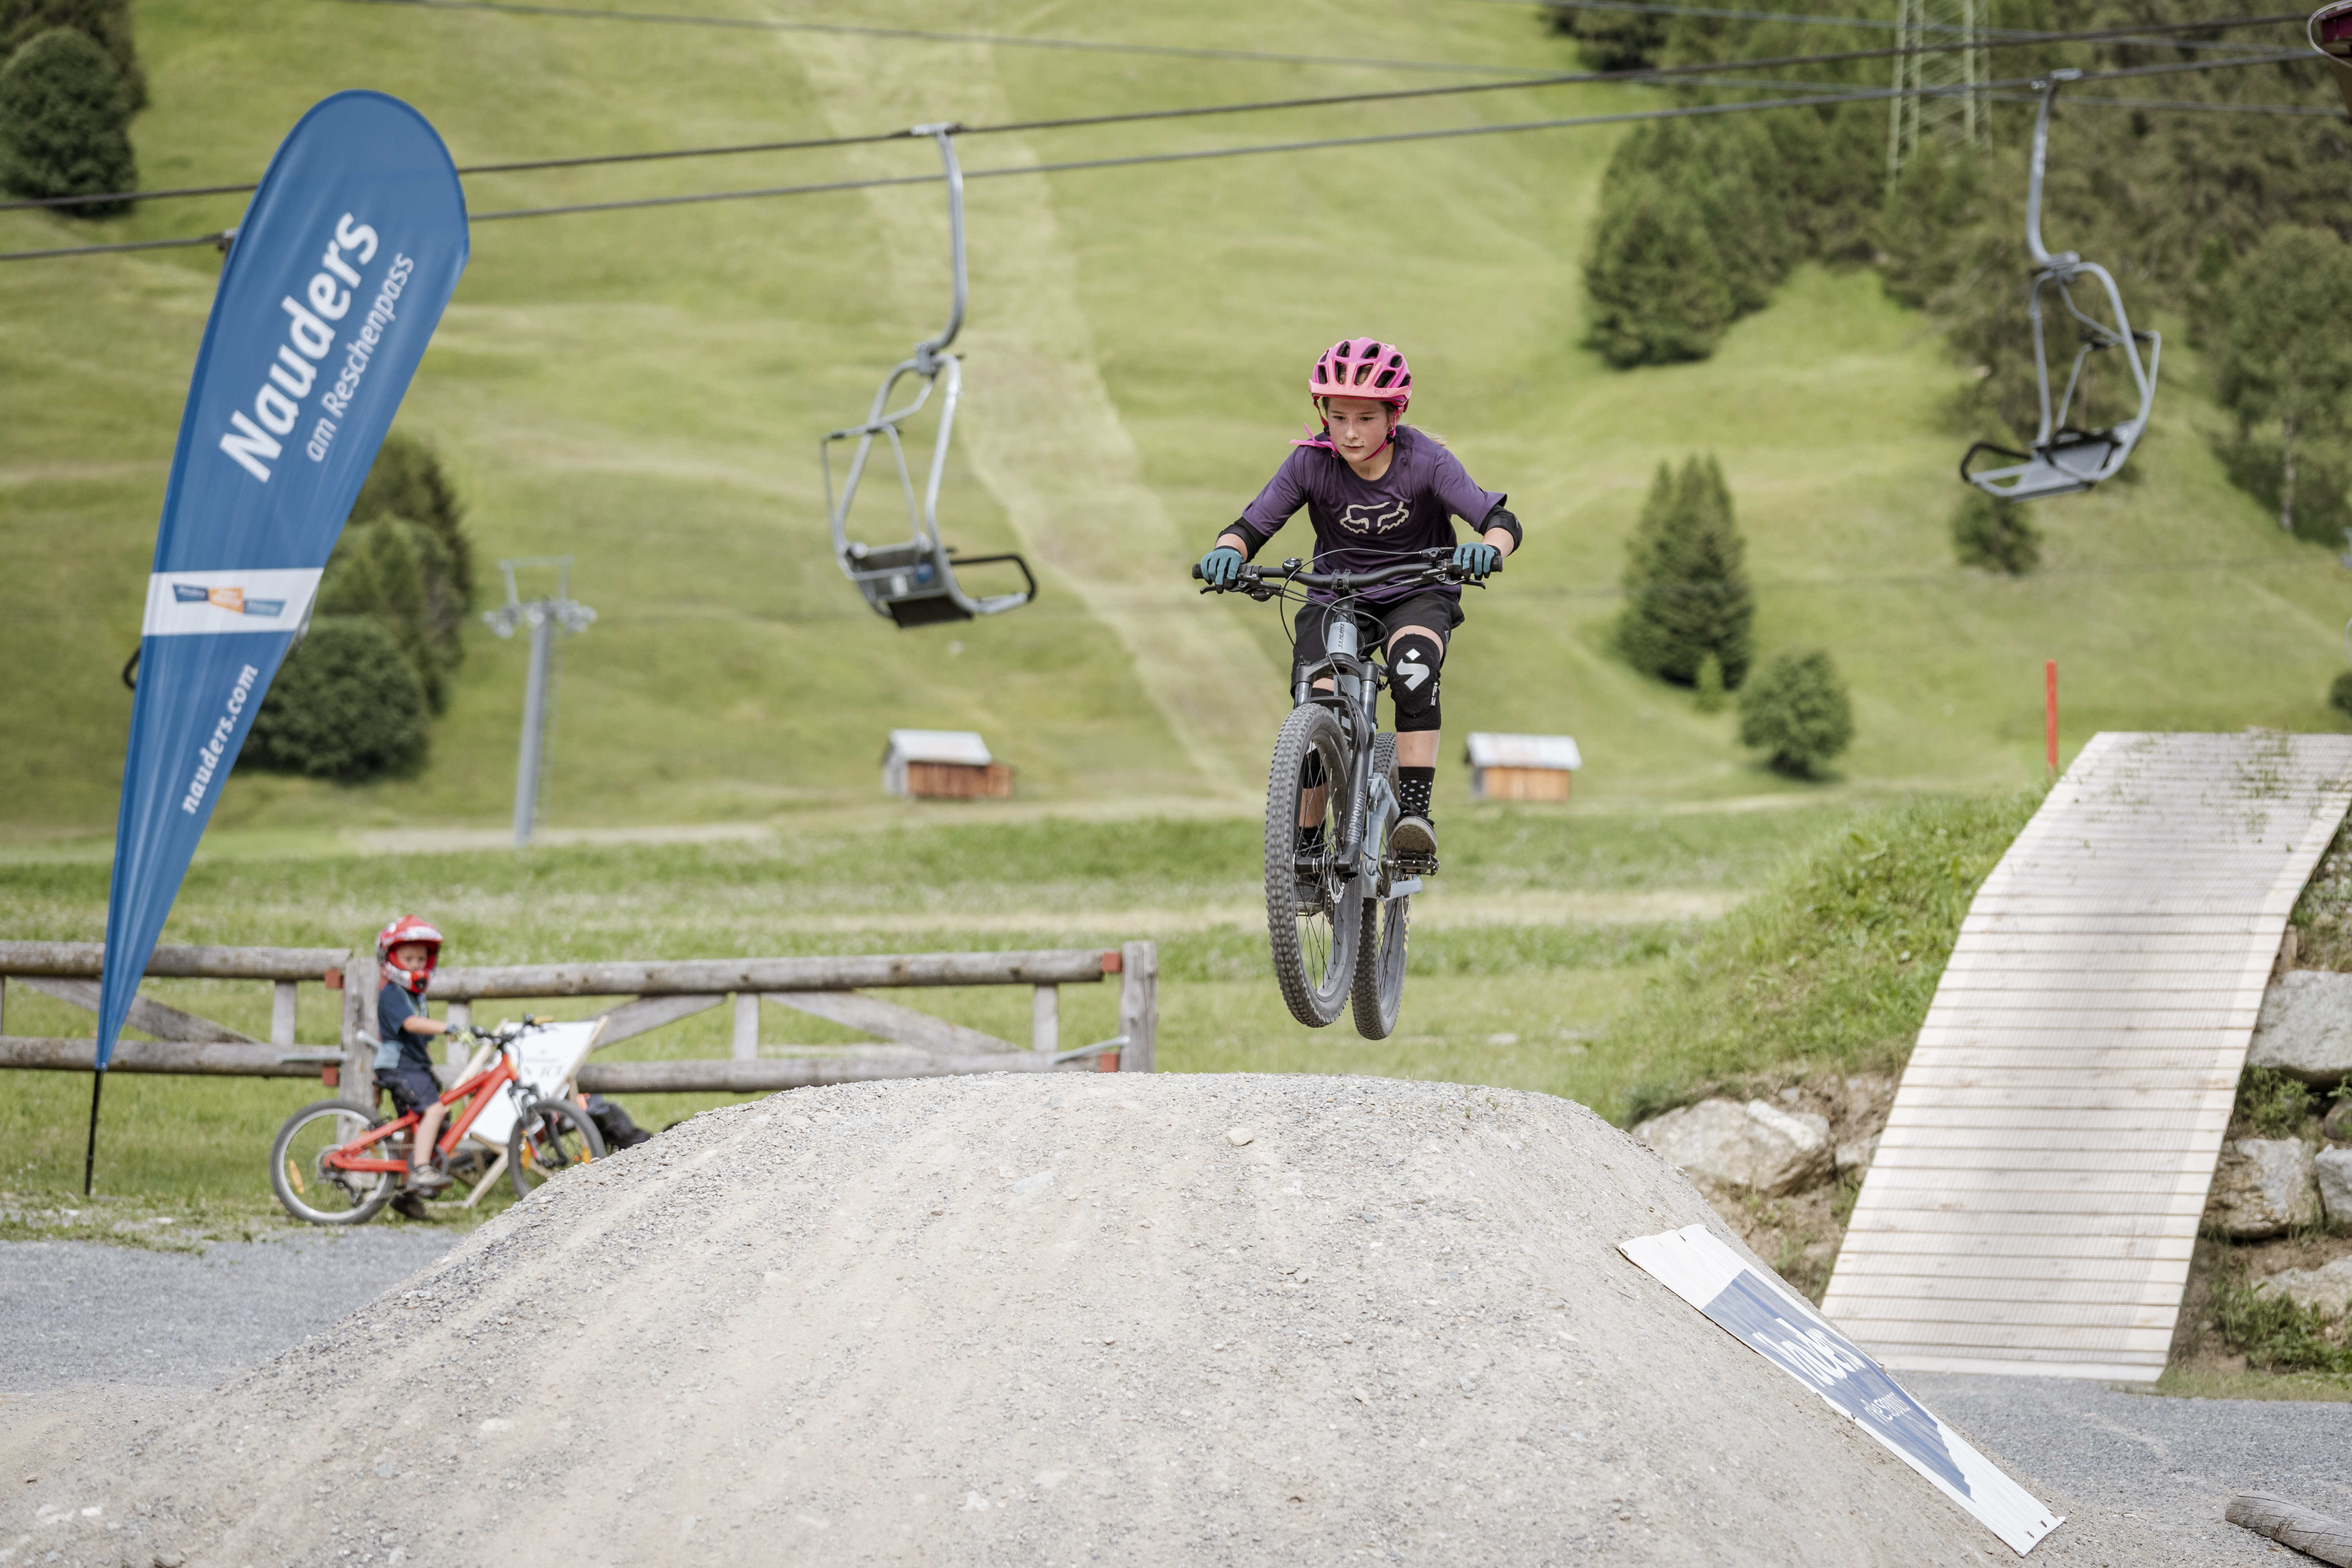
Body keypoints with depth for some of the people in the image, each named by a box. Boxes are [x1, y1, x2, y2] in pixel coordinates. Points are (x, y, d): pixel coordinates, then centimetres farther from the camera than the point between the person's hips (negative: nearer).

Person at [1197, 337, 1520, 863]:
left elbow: (1501, 520, -26)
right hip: (1337, 597, 2)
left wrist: (1488, 548, -50)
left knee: (1413, 665, -34)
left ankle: (1415, 811, -32)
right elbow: (1252, 525, -16)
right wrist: (1228, 551, -40)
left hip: (1417, 595, -2)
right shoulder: (1311, 463, -15)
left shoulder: (1425, 460, -18)